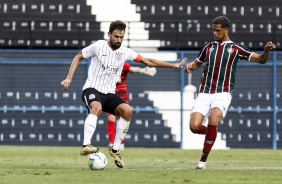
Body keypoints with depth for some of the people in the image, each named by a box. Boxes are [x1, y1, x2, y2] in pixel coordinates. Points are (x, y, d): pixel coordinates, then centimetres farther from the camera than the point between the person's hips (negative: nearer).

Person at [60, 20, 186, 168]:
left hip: (109, 94, 5)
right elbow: (78, 57, 6)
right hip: (92, 89, -5)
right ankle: (85, 146, -47)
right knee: (97, 108, -38)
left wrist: (172, 66, 9)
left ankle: (115, 149, -8)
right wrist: (69, 78, -2)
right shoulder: (98, 46, -7)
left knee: (127, 111, -21)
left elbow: (147, 61, 12)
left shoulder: (125, 52, 5)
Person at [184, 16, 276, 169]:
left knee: (213, 119, -29)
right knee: (194, 126, -14)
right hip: (204, 93, 3)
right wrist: (190, 66, 5)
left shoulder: (236, 49, 6)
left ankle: (203, 159, -16)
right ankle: (209, 131, 24)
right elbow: (197, 63, 29)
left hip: (223, 93, -3)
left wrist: (266, 50, -19)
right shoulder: (209, 47, 15)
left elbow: (261, 60, 3)